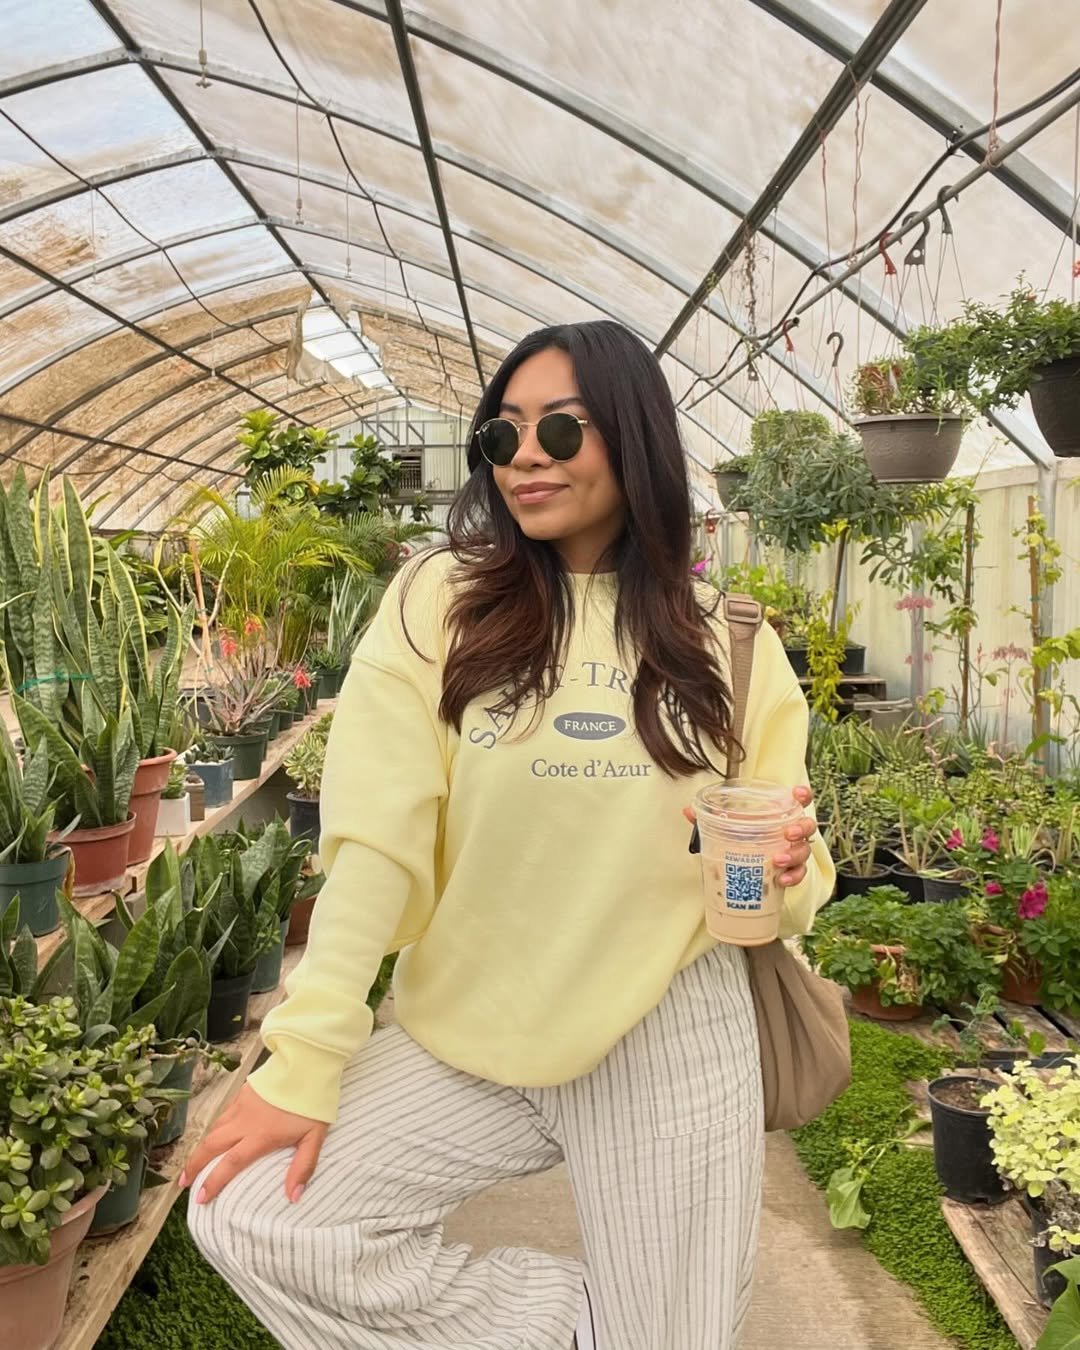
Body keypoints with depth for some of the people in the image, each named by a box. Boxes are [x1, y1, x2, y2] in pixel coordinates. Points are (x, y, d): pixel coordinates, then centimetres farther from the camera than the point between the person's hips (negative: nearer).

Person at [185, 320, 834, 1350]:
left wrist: (784, 873, -17)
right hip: (464, 1036, 0)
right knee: (245, 1212, -12)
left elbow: (780, 865, 7)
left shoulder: (728, 641, 0)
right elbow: (375, 845, -10)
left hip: (667, 1042, 1)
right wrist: (303, 1065, -15)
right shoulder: (440, 604, -5)